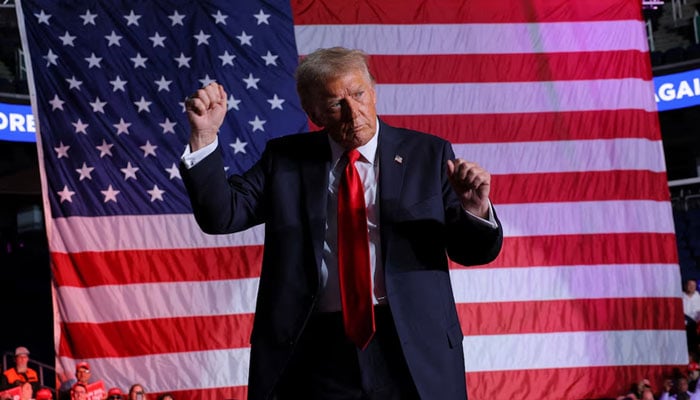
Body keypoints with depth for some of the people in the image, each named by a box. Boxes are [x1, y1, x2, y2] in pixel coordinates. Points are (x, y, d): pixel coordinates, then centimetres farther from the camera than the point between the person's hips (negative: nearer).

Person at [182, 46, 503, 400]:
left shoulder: (427, 154, 3)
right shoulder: (285, 158, 6)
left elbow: (472, 251, 3)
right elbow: (221, 216, -1)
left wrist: (475, 210, -19)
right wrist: (204, 135, -12)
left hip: (411, 351, 0)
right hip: (317, 354, 1)